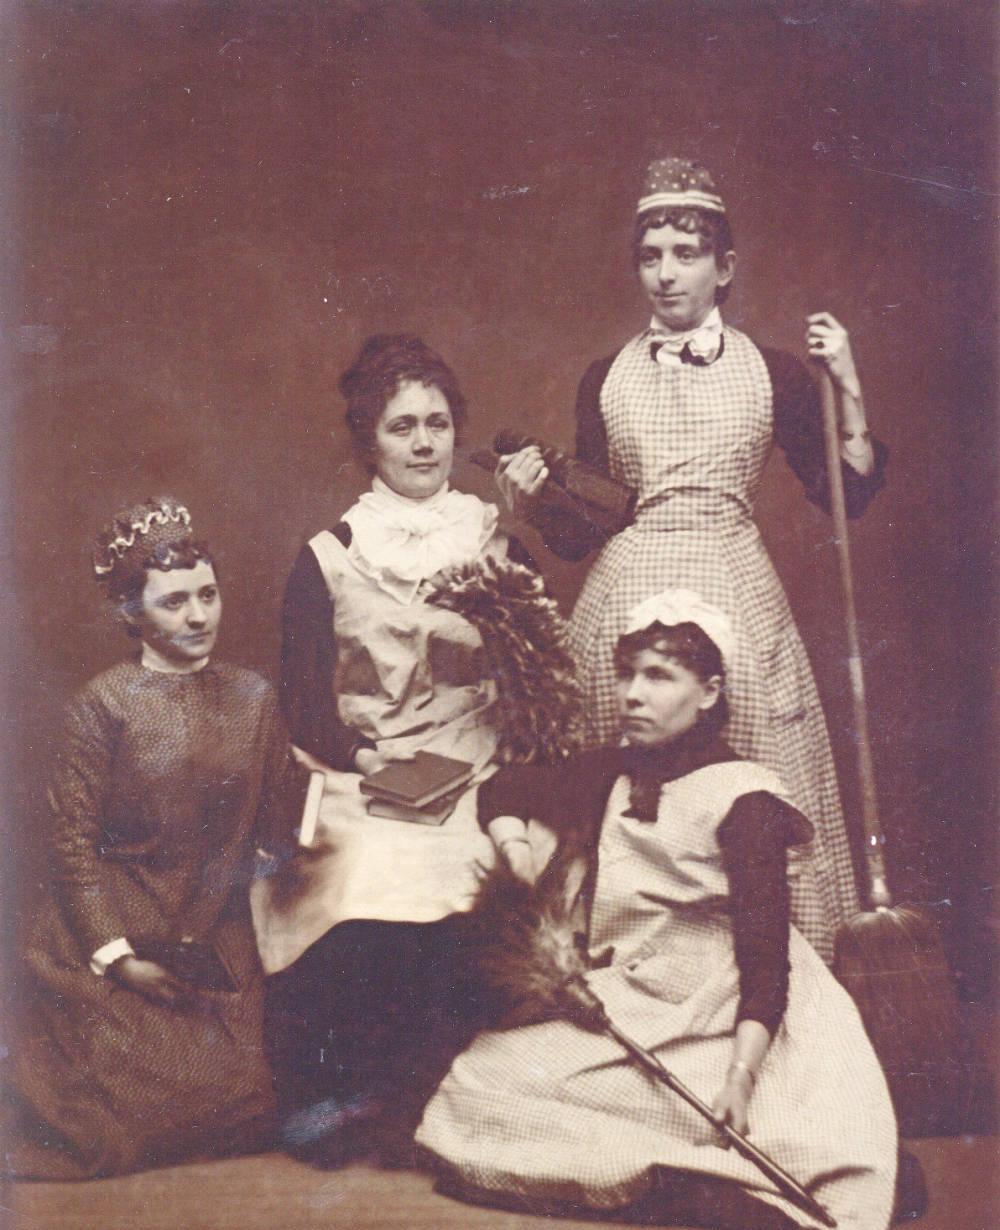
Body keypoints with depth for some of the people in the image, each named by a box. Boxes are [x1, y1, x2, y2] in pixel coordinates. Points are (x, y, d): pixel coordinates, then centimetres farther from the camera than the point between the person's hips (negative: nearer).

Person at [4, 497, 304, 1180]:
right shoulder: (102, 704, -10)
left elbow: (275, 828, 3)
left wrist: (312, 778, -16)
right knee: (126, 1106, -2)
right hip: (115, 945, -4)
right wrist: (115, 954, -12)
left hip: (219, 947, 4)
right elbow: (72, 841, -10)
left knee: (231, 1100, 4)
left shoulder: (253, 697, 2)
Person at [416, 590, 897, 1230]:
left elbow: (765, 960, -15)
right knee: (468, 1089, -15)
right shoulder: (609, 775, 12)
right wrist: (514, 841, 5)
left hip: (718, 1027, -7)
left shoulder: (743, 798, -7)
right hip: (616, 1016, 7)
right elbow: (503, 789, 28)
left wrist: (740, 1077, -28)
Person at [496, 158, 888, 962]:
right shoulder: (605, 379, 10)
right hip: (625, 599, 1)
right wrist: (534, 503, -7)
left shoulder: (771, 373, 7)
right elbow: (582, 532, 11)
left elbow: (847, 496, 4)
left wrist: (848, 391, -3)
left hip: (735, 596, -1)